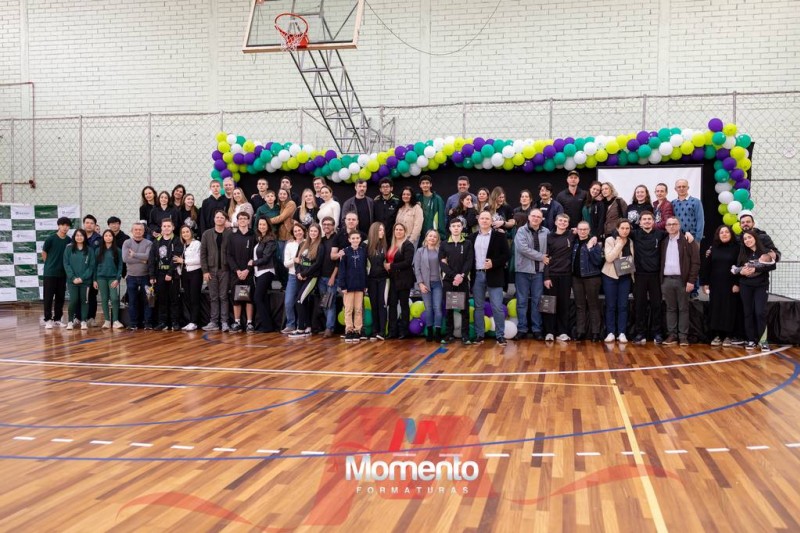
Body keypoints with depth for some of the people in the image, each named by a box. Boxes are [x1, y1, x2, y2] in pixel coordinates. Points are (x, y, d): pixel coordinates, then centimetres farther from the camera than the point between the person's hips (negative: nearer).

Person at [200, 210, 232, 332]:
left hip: (225, 269, -2)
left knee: (223, 297, 0)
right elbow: (203, 253, 4)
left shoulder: (230, 234, -1)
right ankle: (213, 322, 9)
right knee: (213, 297, 6)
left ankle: (224, 322, 3)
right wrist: (205, 270, -2)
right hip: (212, 270, 2)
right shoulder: (207, 234, 5)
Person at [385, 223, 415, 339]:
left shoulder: (408, 245, -7)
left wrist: (391, 266, -14)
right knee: (392, 304, 4)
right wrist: (386, 266, 0)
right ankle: (392, 331, 8)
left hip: (404, 279, -6)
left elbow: (407, 262, -16)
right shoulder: (392, 245, 14)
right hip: (393, 279, 6)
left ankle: (403, 331, 9)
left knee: (404, 305, 2)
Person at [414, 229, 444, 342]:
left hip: (437, 283, 0)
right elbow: (417, 268, 1)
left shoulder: (440, 251, 4)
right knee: (428, 308, 4)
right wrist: (420, 283, -6)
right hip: (425, 283, 0)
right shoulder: (420, 251, 5)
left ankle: (438, 332, -2)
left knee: (437, 308, -5)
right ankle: (429, 332, 13)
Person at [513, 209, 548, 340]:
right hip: (523, 270, -2)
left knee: (537, 301, 7)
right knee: (522, 301, 3)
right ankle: (522, 329, 9)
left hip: (539, 271, 2)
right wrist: (541, 257, -12)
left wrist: (545, 261, -8)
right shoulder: (521, 231, -3)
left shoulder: (546, 232, 5)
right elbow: (523, 248, -15)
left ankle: (537, 329, 14)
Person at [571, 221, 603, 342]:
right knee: (579, 305, 9)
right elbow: (572, 259, 9)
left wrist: (590, 248, -21)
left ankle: (595, 332, 6)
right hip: (576, 277, 5)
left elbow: (598, 261, -15)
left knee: (593, 305, 1)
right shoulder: (574, 242, 8)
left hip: (591, 277, -5)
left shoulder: (594, 243, -7)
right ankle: (580, 331, 14)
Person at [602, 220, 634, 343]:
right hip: (610, 276, -3)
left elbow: (632, 259, 15)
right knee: (610, 306, 1)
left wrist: (632, 270, -1)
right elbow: (609, 258, -19)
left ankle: (621, 333, 6)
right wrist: (620, 244, -17)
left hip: (625, 277, 3)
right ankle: (611, 332, 7)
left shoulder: (631, 242, 7)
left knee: (623, 306, 2)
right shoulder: (610, 240, -7)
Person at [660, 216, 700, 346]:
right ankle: (672, 335, 10)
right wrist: (660, 279, 2)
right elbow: (661, 262, 11)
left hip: (682, 280, -4)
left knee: (683, 309, 2)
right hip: (666, 280, 4)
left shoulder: (688, 241, -2)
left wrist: (691, 280, -12)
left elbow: (695, 262, -6)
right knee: (670, 309, 7)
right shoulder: (663, 242, 12)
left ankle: (683, 336, 4)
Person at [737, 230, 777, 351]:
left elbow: (772, 266, -13)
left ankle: (763, 340, -2)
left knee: (760, 312, -10)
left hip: (761, 286, -3)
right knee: (748, 313, 4)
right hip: (745, 286, 3)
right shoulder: (742, 254, 6)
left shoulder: (765, 251, -4)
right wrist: (741, 272, -14)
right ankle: (751, 340, 10)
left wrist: (756, 269, -20)